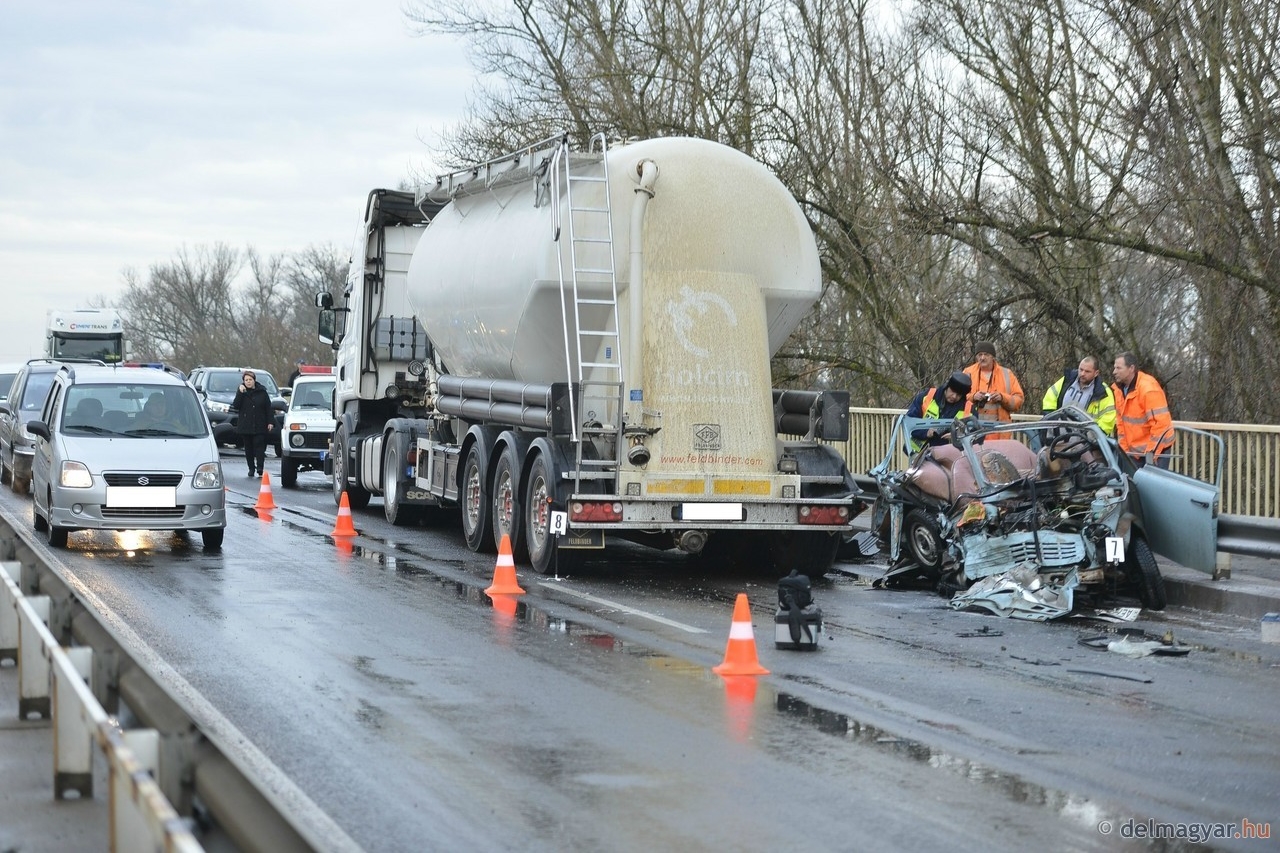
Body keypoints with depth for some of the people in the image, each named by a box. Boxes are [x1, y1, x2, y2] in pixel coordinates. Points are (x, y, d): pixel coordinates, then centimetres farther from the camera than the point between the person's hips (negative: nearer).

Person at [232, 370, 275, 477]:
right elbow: (235, 406, -7)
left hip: (260, 426, -2)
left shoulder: (262, 392, 4)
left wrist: (270, 422, -2)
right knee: (249, 448, 7)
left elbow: (268, 408, 5)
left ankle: (260, 470, -14)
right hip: (246, 426, 2)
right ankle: (251, 469, 15)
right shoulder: (241, 392, 5)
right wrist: (240, 393, -15)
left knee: (259, 447, -9)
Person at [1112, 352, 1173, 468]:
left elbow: (1160, 422, -24)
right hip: (1134, 450, 8)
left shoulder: (1149, 388, -23)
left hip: (1156, 448, -8)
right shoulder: (1119, 389, 3)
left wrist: (1151, 452, -22)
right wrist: (1124, 448, 7)